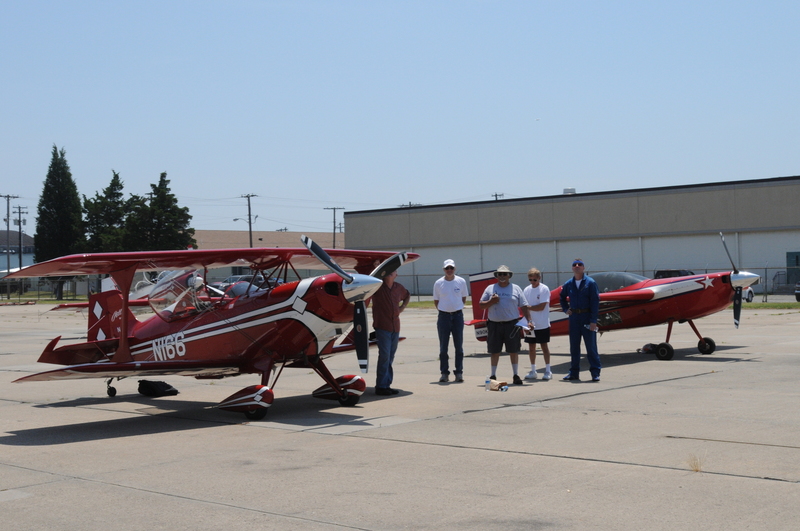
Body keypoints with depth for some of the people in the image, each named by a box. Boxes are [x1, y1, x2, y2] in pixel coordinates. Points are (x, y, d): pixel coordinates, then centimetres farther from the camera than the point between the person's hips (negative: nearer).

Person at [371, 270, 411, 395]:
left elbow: (407, 296, 30)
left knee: (390, 357, 9)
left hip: (395, 327, 6)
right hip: (382, 326, -6)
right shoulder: (377, 286, -4)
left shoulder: (399, 287, 11)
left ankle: (386, 385, 16)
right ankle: (381, 386, -6)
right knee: (384, 355, -11)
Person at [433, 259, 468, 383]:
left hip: (457, 315, 0)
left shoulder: (461, 282, 1)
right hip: (443, 316, 0)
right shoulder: (438, 283, 0)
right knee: (443, 347, 3)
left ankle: (459, 373, 9)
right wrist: (444, 309, 4)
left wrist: (457, 308, 6)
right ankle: (444, 373, 9)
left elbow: (464, 298, 12)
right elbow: (436, 300, 10)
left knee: (459, 346, 3)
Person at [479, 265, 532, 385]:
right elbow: (481, 305, 8)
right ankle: (493, 375, 15)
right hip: (494, 325, 1)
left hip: (512, 324, -1)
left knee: (513, 350, 2)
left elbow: (524, 306, 6)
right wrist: (491, 301, -10)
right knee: (495, 351, 6)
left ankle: (516, 375, 10)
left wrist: (529, 320, -5)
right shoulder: (490, 289, 10)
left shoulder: (516, 289, 8)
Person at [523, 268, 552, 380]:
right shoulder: (526, 290, 7)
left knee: (544, 346, 1)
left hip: (542, 324, -5)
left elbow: (541, 307, -15)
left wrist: (528, 307, -12)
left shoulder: (544, 289, -8)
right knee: (531, 346, 8)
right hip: (530, 324, 5)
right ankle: (533, 371, 16)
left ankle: (547, 371, 8)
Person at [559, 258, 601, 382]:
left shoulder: (590, 283, -6)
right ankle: (574, 373, 16)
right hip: (574, 317, 4)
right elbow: (562, 297, 27)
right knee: (574, 347, 9)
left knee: (591, 346, -2)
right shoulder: (568, 284, 7)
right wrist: (565, 309, 11)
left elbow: (595, 302, -8)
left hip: (587, 317, -4)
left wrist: (593, 321, -14)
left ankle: (595, 373, 3)